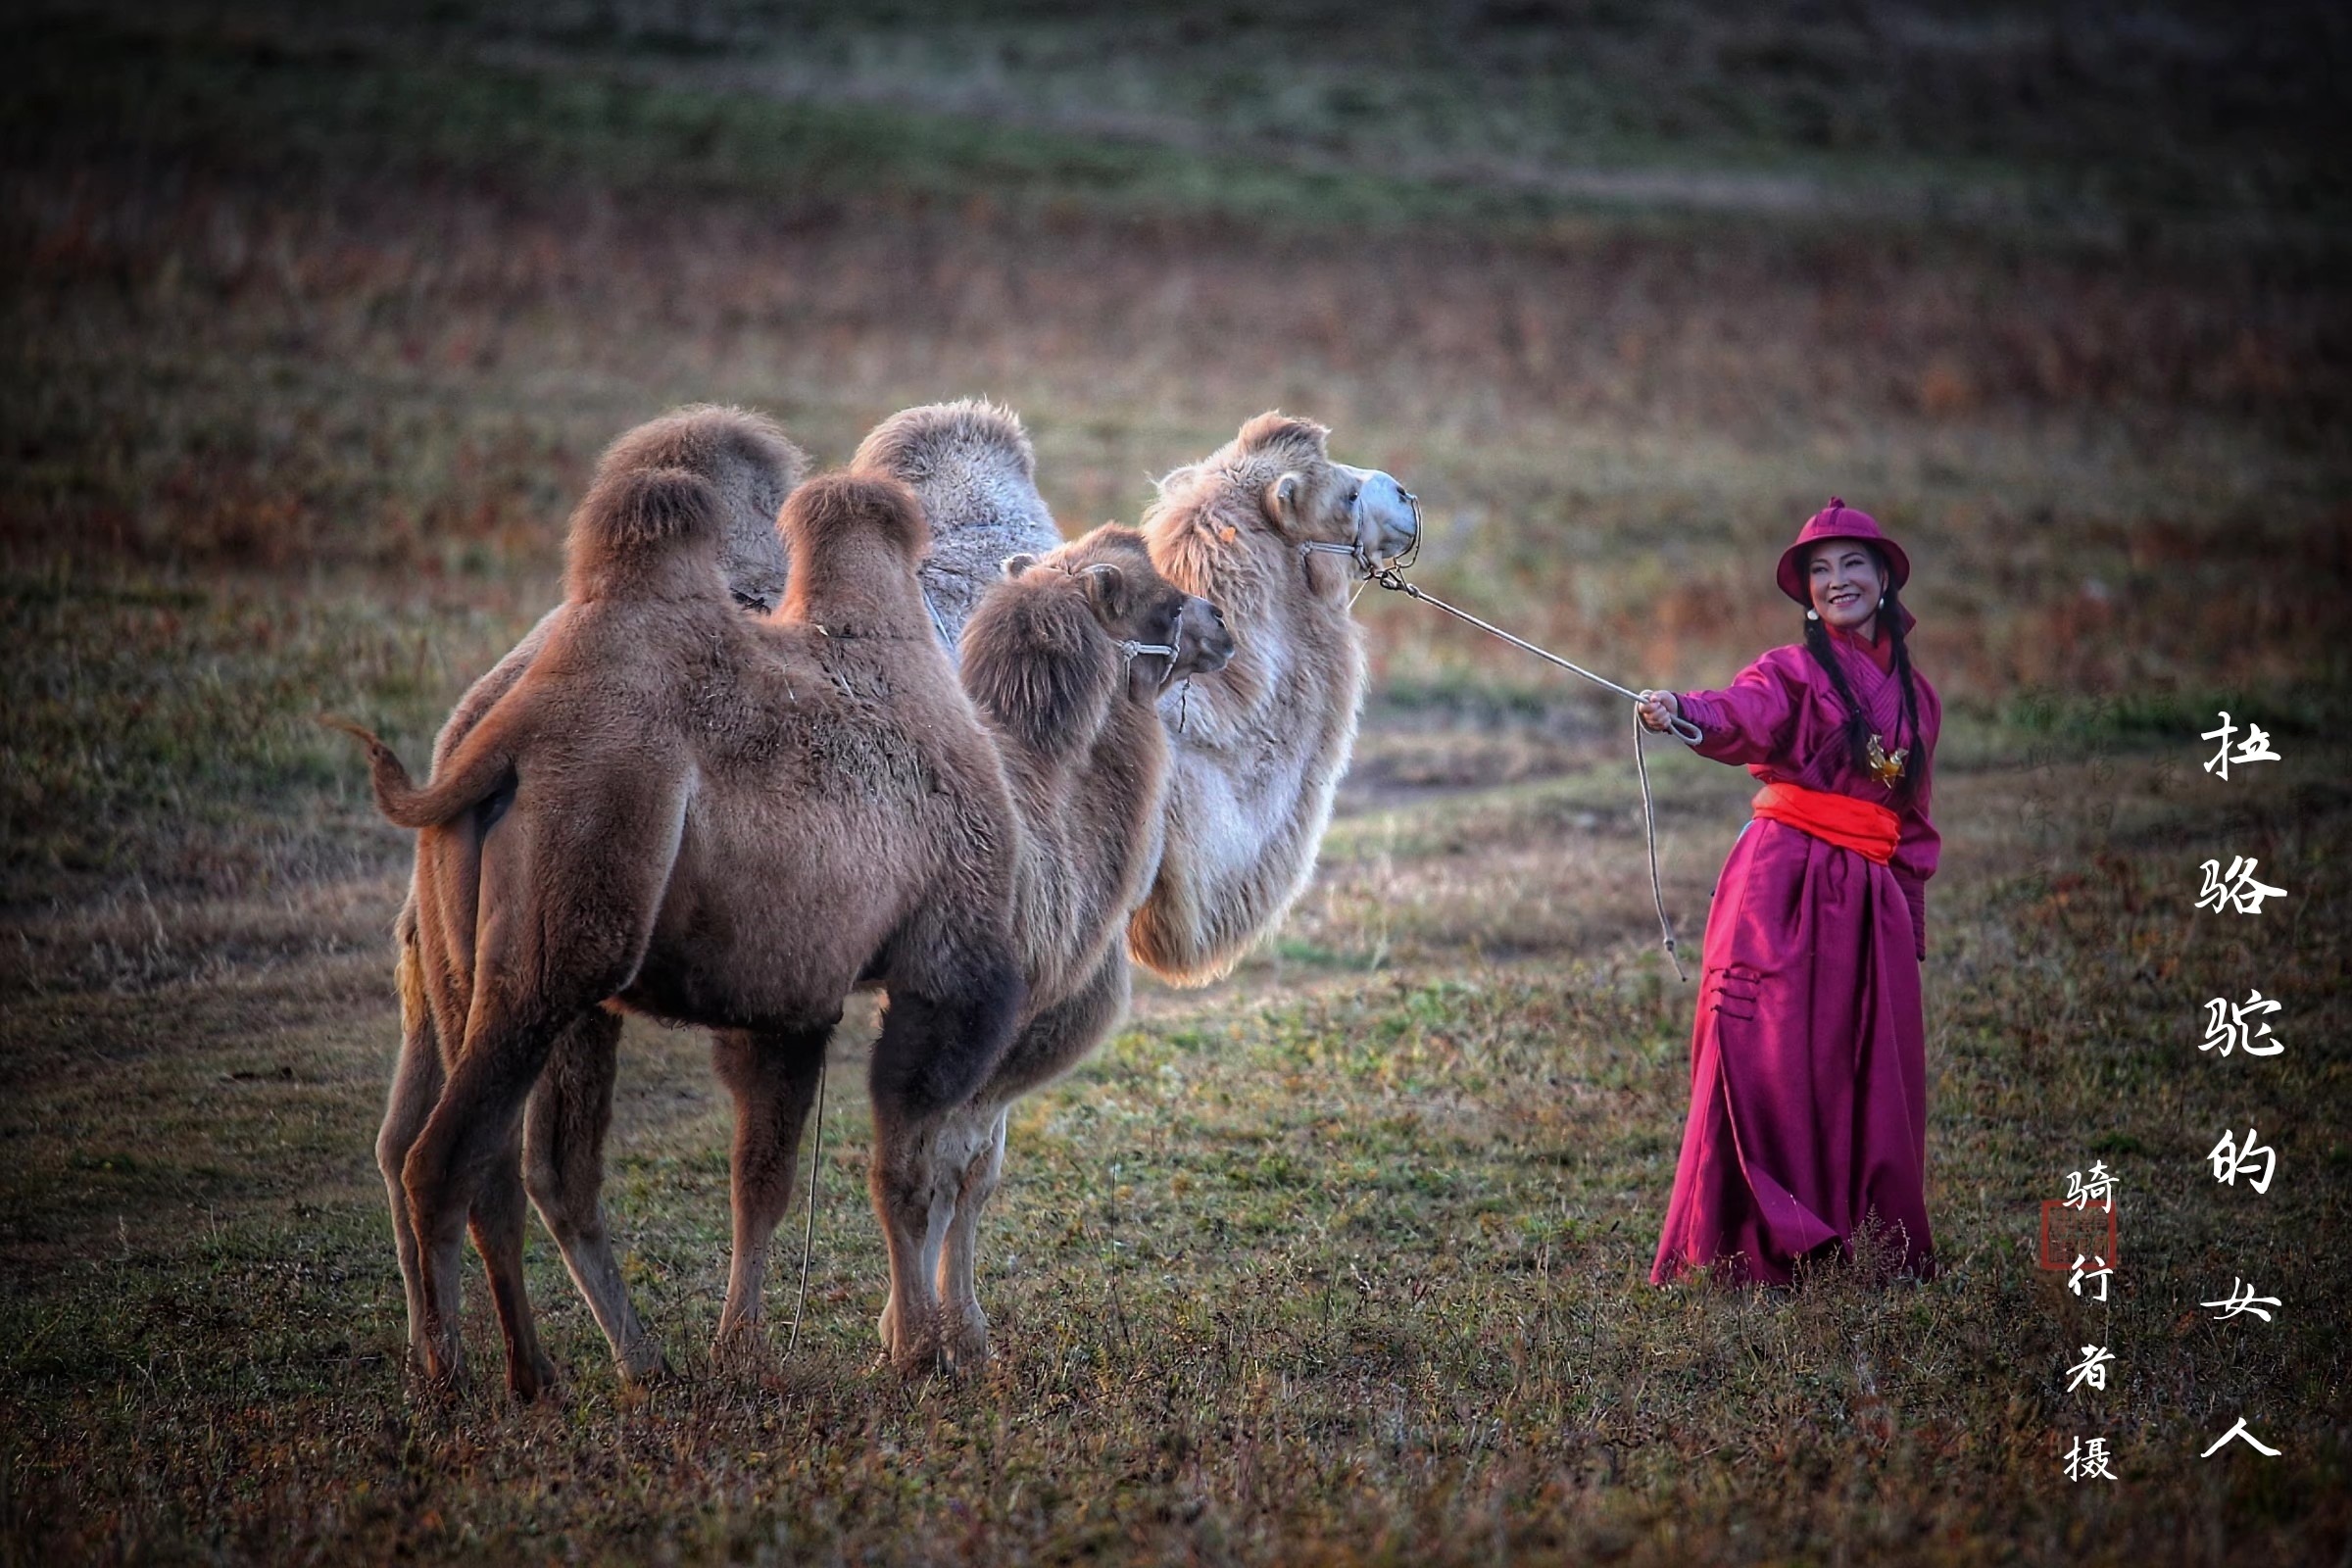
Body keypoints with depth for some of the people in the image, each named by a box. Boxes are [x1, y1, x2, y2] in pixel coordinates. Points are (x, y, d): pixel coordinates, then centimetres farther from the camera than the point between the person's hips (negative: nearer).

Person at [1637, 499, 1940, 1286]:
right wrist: (1683, 711, -43)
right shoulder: (1792, 672, 1)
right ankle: (1745, 1247, -7)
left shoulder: (1915, 696, 16)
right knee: (1765, 1062, -10)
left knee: (1874, 1077, 5)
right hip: (1784, 887, -4)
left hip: (1873, 897, 4)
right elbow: (1741, 716, -22)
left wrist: (1911, 899, 14)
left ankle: (1876, 1244, 16)